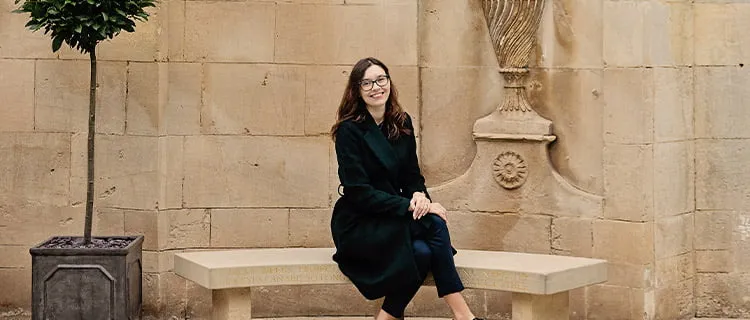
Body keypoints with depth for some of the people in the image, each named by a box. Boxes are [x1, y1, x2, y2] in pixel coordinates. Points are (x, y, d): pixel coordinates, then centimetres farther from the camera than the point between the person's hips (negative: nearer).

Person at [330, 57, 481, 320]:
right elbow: (359, 193, -16)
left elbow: (412, 175, 11)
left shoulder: (402, 123, 7)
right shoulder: (349, 130, -11)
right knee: (434, 225, -27)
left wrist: (419, 195, -12)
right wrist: (409, 206, -22)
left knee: (424, 251, -27)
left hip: (393, 219, 5)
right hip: (358, 226, -5)